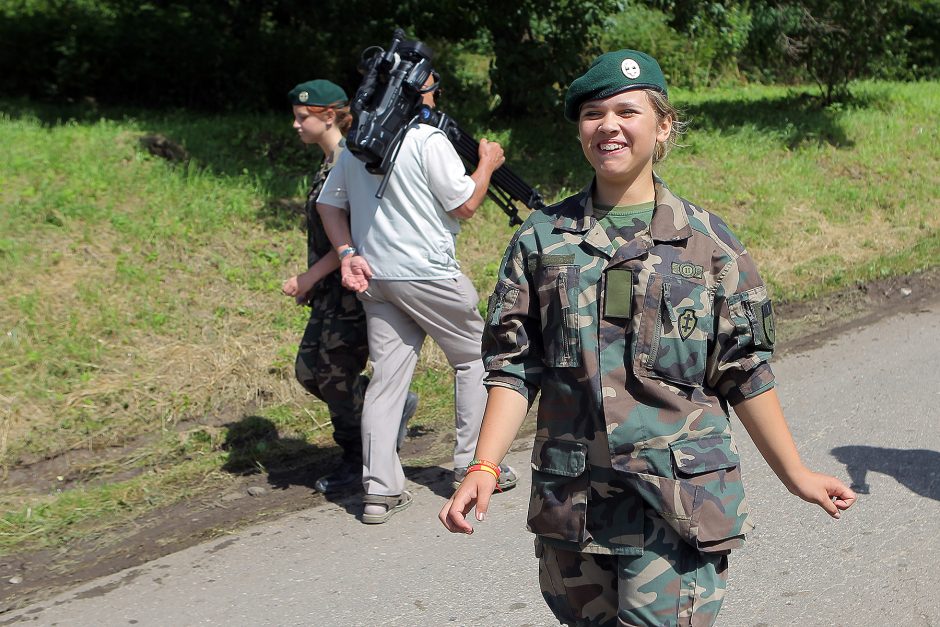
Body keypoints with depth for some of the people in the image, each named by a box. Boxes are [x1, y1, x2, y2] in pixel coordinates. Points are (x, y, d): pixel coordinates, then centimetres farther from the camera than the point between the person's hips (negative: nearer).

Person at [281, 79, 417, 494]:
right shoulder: (328, 163, 14)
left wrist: (310, 277, -16)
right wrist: (309, 280, 11)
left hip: (354, 288, -10)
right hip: (331, 290, 10)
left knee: (336, 376, -1)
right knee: (309, 370, 11)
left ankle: (356, 461, 18)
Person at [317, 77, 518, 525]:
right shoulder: (428, 139, -12)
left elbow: (328, 202, 12)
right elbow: (465, 204, -8)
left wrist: (347, 253, 6)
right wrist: (487, 164, 7)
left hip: (374, 276, 6)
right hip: (428, 275, -6)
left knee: (386, 377, 6)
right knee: (473, 359, 12)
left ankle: (380, 490, 3)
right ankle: (471, 465, 17)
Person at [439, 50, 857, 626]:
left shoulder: (708, 241, 0)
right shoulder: (542, 238, 4)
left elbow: (745, 373, 5)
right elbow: (514, 367, 3)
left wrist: (797, 476, 5)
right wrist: (485, 468, -8)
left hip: (681, 502, -2)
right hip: (571, 503, 2)